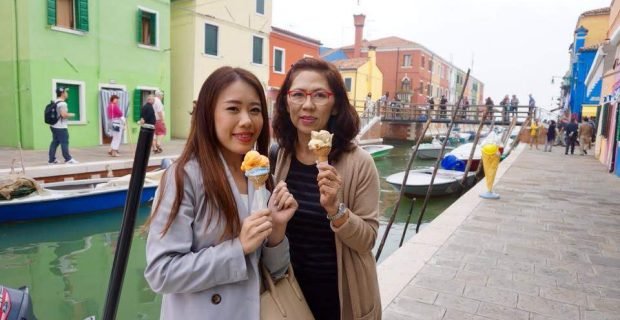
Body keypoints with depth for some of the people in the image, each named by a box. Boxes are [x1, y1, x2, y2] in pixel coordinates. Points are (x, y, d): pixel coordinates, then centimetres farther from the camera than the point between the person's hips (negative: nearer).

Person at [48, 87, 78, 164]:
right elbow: (64, 114, -24)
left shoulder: (55, 102, 15)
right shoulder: (62, 103, -16)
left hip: (54, 126, 10)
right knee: (64, 143, -4)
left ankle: (51, 159, 12)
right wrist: (71, 115, -7)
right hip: (61, 127, -10)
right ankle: (68, 159, 1)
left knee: (54, 142, 10)